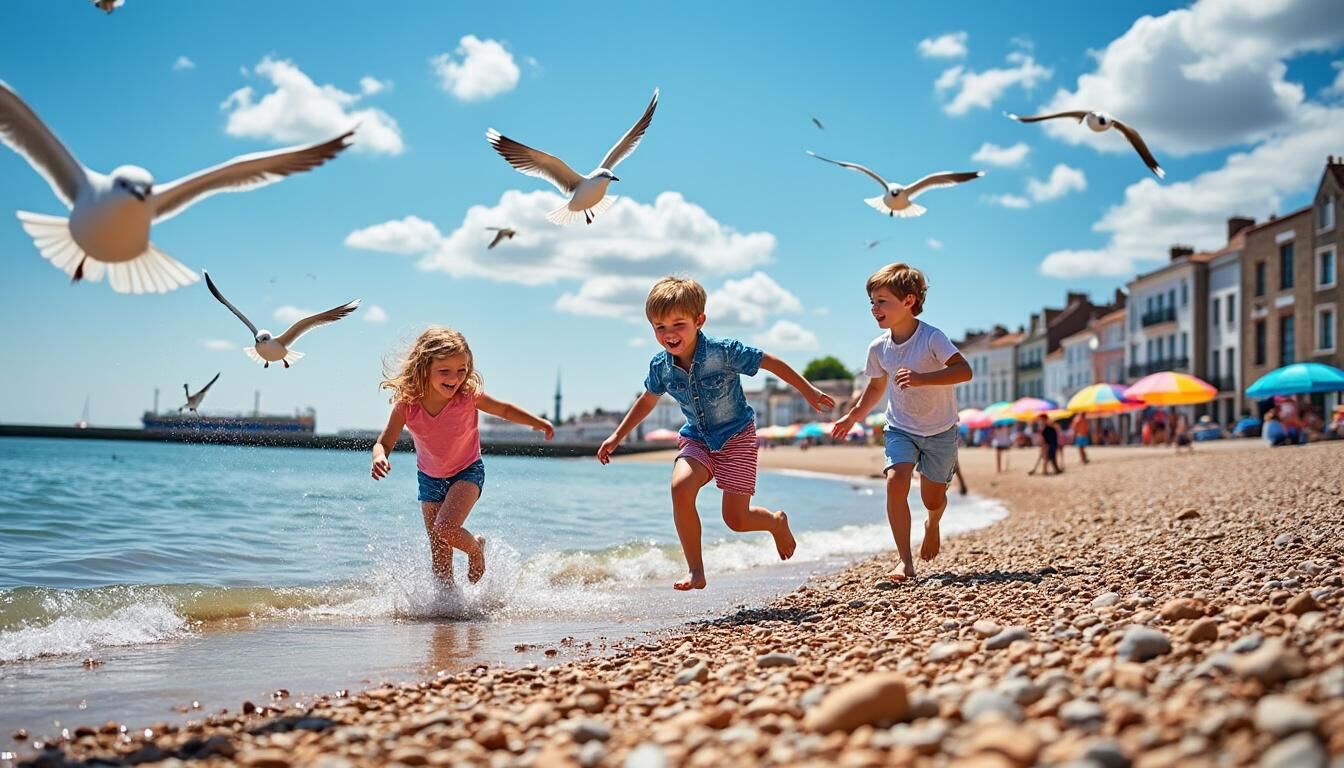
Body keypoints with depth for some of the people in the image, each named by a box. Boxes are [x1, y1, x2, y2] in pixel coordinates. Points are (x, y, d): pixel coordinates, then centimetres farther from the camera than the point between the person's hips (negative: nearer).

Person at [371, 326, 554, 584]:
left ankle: (476, 549, 6)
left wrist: (539, 423, -15)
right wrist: (379, 458, -38)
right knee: (439, 554, 4)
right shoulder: (407, 404, -23)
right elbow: (384, 443, -16)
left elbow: (505, 410, -6)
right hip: (429, 478, 2)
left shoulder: (469, 396, -24)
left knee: (445, 529, -26)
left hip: (467, 472, -2)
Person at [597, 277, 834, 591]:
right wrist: (616, 437, 13)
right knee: (680, 487, -27)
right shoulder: (660, 366, -10)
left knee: (736, 519, -8)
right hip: (697, 439, 4)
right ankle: (696, 571, -17)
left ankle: (777, 522, 30)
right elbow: (647, 400, 11)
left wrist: (809, 392, -6)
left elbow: (771, 363, -11)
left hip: (736, 437, -4)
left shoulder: (723, 352, -23)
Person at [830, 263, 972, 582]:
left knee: (933, 498, 6)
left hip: (940, 430, -3)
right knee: (895, 481, -21)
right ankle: (906, 560, -17)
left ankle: (932, 525, 46)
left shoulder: (932, 337, -22)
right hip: (900, 428, 3)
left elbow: (964, 370, -35)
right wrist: (853, 416, 13)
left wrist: (922, 378, -45)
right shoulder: (879, 348, -6)